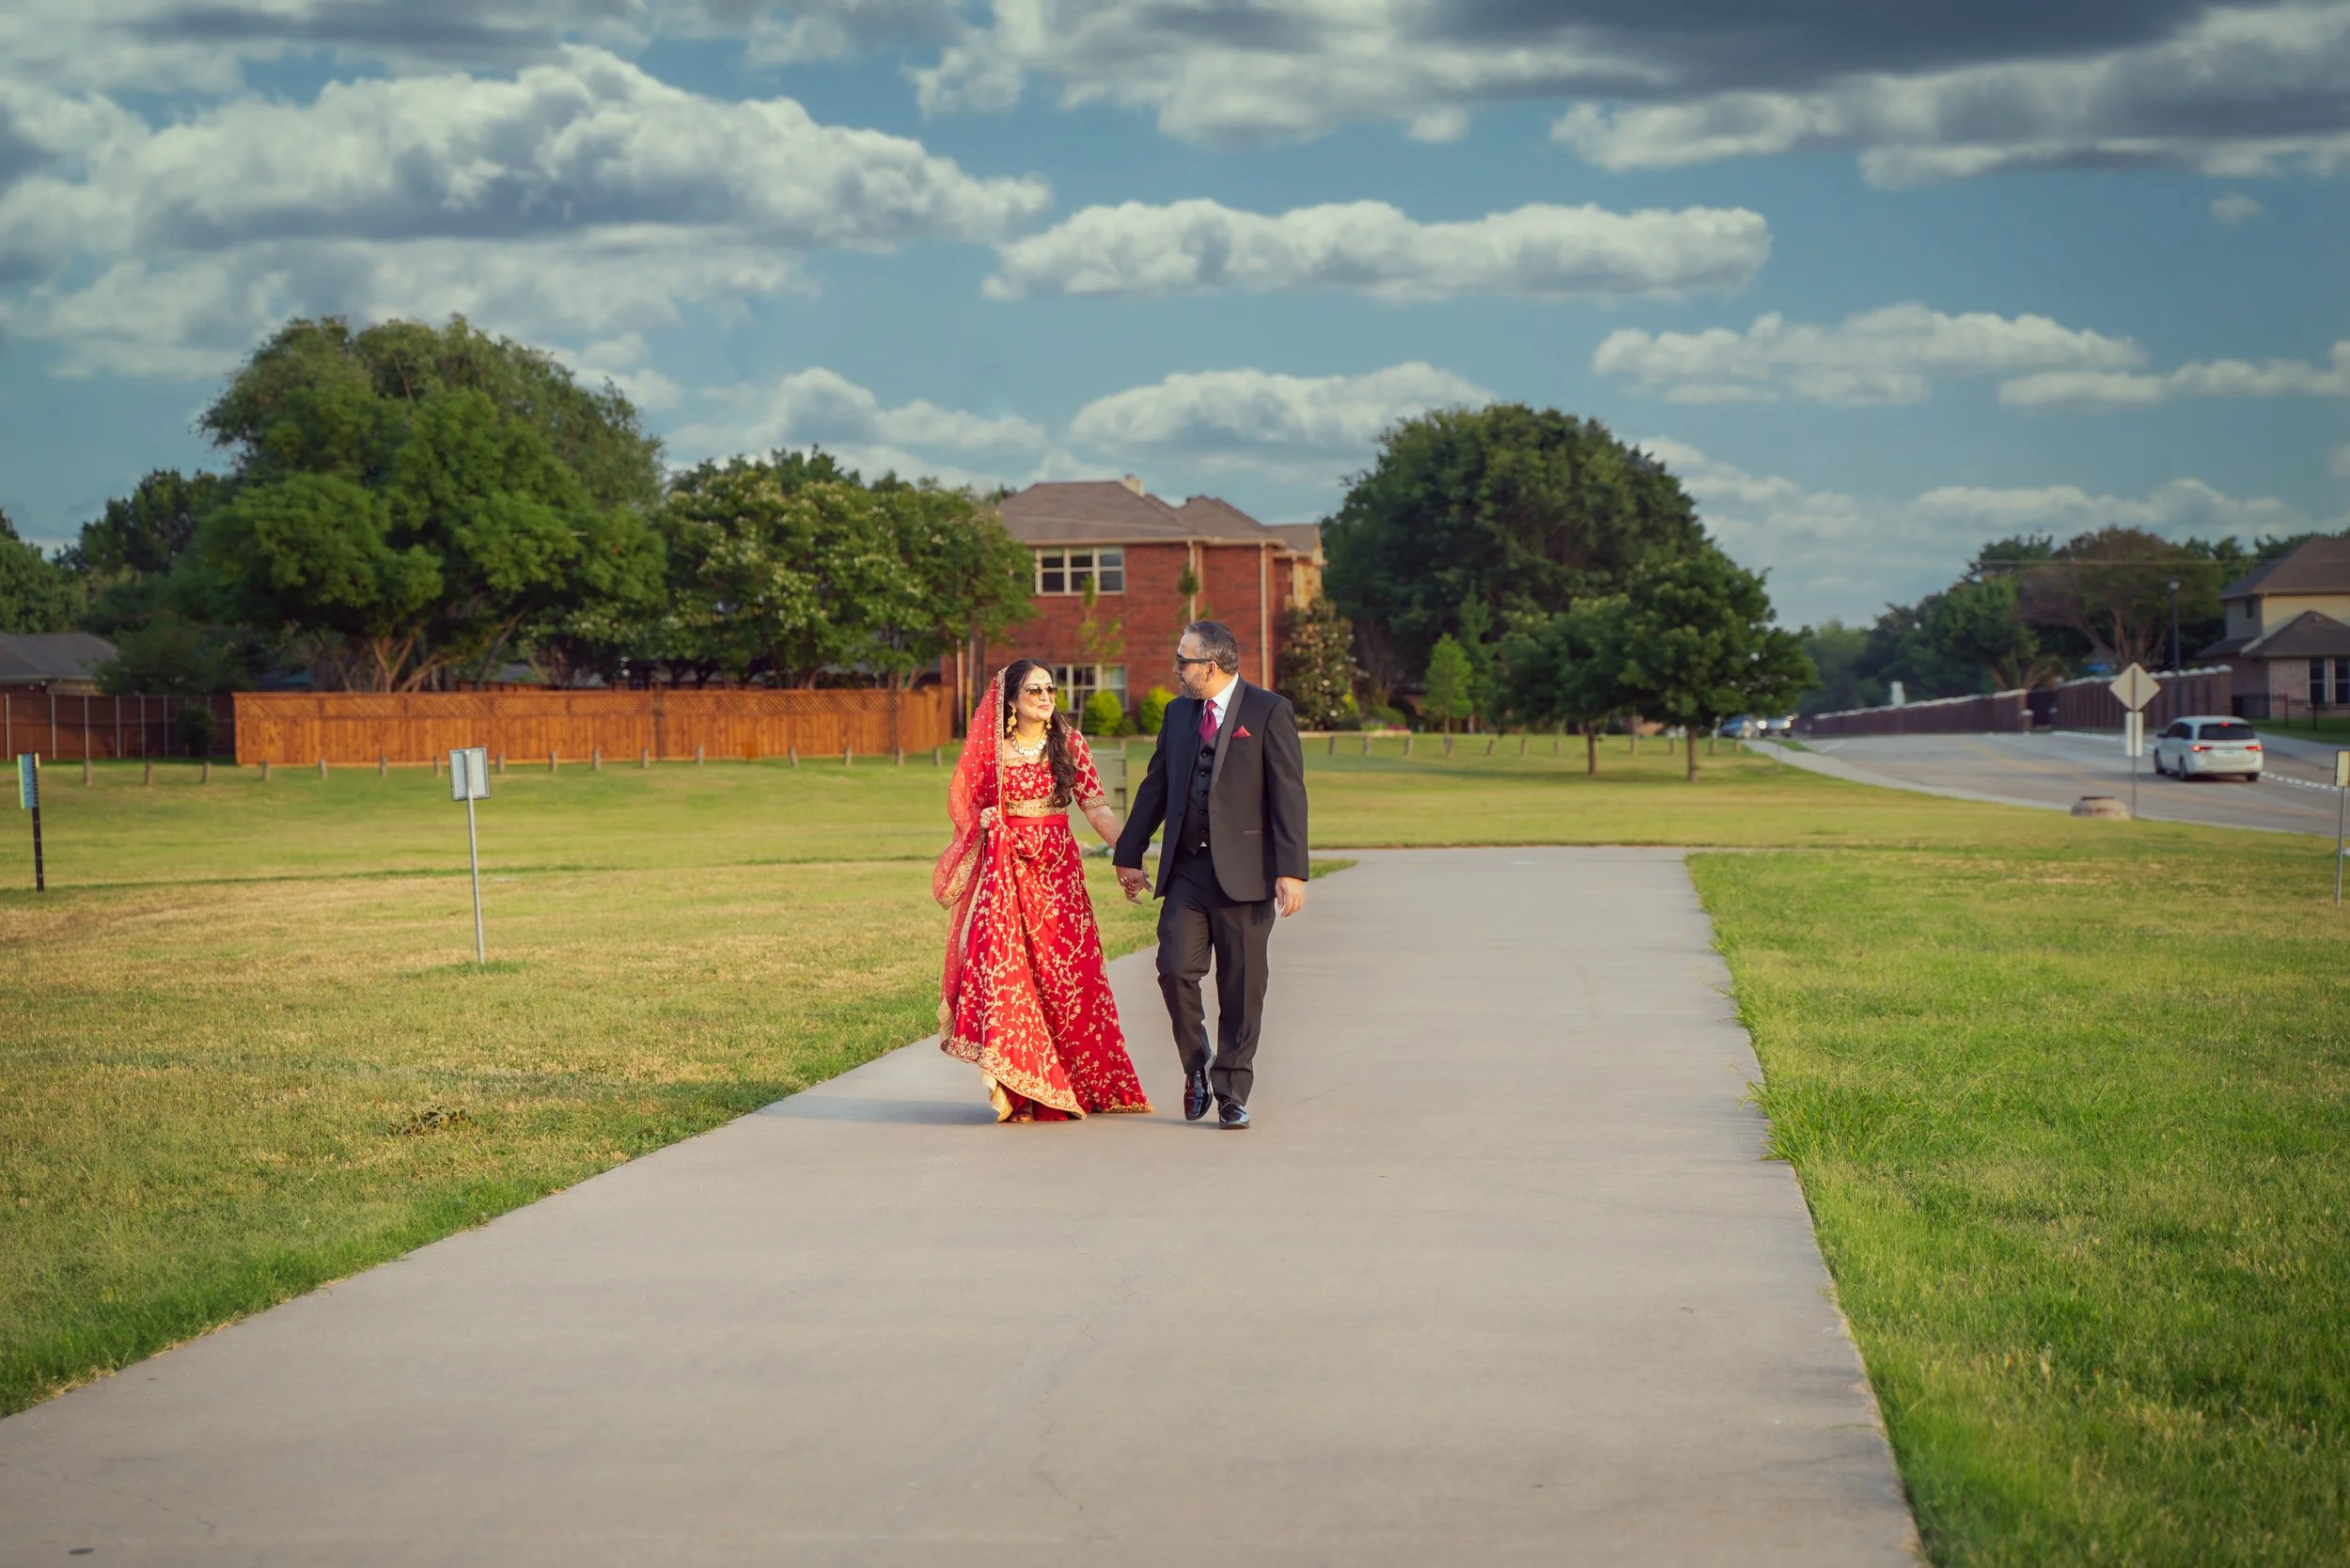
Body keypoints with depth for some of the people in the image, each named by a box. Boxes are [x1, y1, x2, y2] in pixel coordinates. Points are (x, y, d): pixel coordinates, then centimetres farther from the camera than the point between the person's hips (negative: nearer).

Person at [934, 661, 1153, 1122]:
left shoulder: (1069, 743, 5)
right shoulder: (990, 748, 3)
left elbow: (1096, 807, -1)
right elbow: (966, 807, 13)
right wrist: (982, 822, -10)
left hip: (1058, 872, 1)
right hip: (1006, 872, -1)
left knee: (1067, 974, -2)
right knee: (1005, 969, -10)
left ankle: (1076, 1083, 10)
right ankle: (1016, 1088, -3)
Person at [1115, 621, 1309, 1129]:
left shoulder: (1269, 711, -4)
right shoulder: (1178, 713, 14)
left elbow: (1288, 794, -7)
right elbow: (1155, 786, 21)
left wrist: (1291, 871, -14)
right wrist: (1129, 855, 21)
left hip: (1243, 872, -4)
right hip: (1186, 869, 4)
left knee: (1241, 988, 1)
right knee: (1176, 969, -10)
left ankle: (1232, 1094, 11)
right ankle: (1196, 1065, 14)